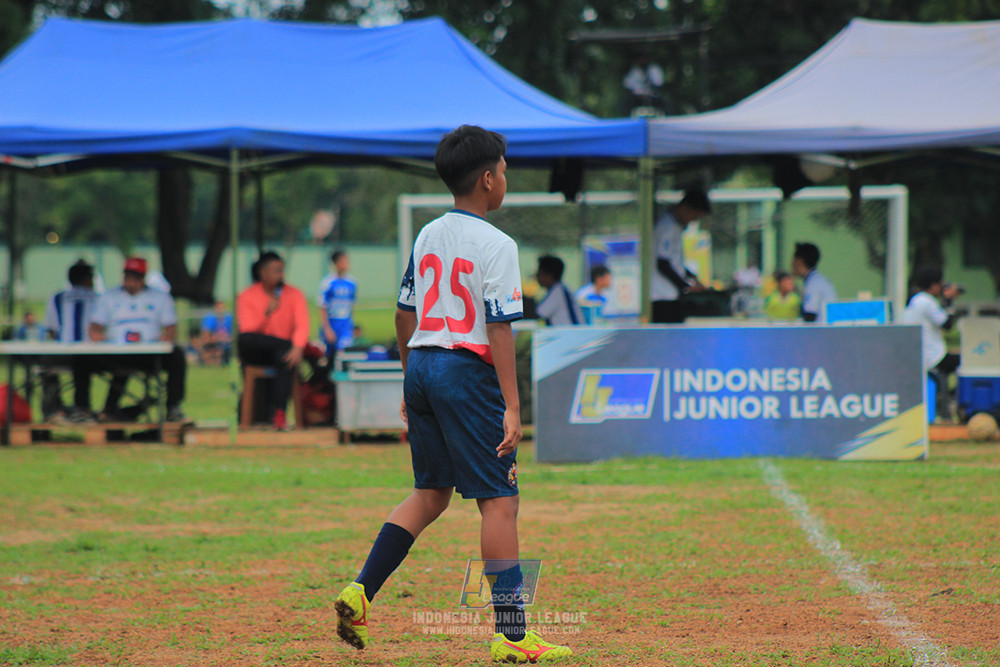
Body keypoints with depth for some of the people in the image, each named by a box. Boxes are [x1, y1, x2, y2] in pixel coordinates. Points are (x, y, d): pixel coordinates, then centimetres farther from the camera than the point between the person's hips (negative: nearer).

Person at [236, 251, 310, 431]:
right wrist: (267, 313, -25)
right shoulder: (247, 296, -1)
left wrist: (297, 348, -28)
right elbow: (247, 330, -12)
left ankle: (279, 413, -39)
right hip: (256, 353, 0)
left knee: (286, 358, -36)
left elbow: (302, 326, -9)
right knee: (244, 340, -35)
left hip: (282, 350, 0)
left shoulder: (294, 294, 4)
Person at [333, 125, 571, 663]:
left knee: (431, 493, 17)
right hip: (466, 371, -8)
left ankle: (360, 592, 5)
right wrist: (512, 407, -16)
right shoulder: (495, 245, -11)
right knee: (499, 499, -3)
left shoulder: (428, 237, 11)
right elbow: (499, 328, -15)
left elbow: (405, 314, 16)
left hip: (421, 367, 8)